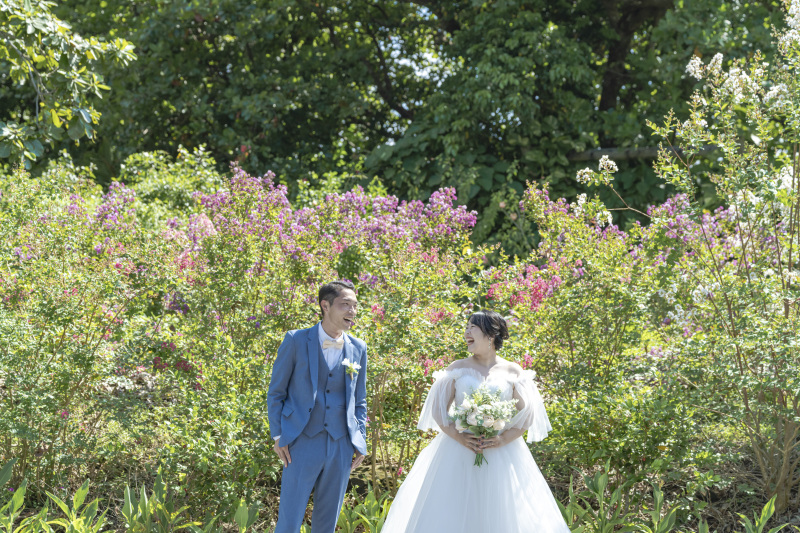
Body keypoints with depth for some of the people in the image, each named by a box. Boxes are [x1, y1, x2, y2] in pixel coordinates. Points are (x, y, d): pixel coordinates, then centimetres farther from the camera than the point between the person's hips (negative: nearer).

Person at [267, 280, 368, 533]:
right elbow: (276, 393, 2)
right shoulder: (296, 341, -3)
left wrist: (360, 441, 8)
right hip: (303, 444, -3)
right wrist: (278, 436, -4)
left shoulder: (358, 349, 7)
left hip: (341, 447, 3)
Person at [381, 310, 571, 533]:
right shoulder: (458, 368, 7)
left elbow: (526, 416, 3)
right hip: (458, 455, 1)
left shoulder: (513, 372, 5)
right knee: (450, 515, -3)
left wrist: (503, 439, -13)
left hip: (502, 455, 0)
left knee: (499, 514, -2)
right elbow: (438, 410, 3)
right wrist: (459, 437, -13)